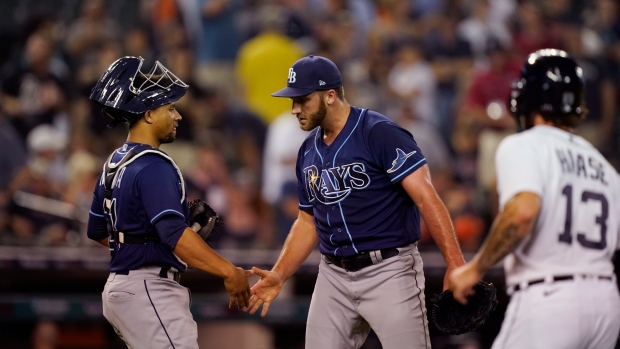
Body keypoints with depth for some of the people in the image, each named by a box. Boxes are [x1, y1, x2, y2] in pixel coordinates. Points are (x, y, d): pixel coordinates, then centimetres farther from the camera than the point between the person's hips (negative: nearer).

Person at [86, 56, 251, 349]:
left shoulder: (115, 164, 14)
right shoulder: (153, 167, -16)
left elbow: (98, 231, 23)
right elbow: (174, 233, -28)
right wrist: (228, 272, -31)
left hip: (119, 287, 10)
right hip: (148, 292, -10)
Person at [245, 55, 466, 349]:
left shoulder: (380, 133, -12)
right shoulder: (309, 151, 11)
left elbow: (425, 197, -19)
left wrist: (455, 265, -27)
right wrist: (279, 276, 8)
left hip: (389, 270, -7)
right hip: (334, 277, 7)